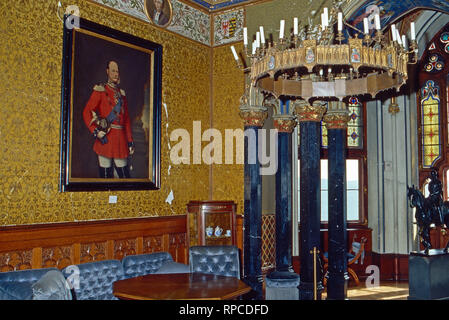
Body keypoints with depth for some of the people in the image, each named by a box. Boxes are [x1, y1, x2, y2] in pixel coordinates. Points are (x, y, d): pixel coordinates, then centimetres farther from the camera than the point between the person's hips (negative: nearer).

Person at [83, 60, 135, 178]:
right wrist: (95, 131, -15)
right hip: (105, 138, -4)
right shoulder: (100, 90, 1)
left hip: (120, 137, 4)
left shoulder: (121, 93, 16)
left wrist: (130, 141, 13)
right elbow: (86, 112, -3)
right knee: (105, 173, -1)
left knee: (124, 173, 4)